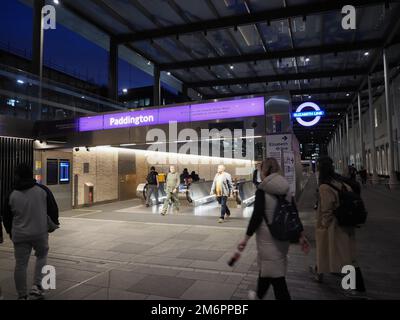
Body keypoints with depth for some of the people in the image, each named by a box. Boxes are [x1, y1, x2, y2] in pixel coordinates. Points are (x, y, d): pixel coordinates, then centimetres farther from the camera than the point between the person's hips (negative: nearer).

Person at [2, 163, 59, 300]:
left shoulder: (12, 195, -2)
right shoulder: (43, 190, -8)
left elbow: (6, 217, 7)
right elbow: (53, 209, -3)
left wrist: (10, 232, 23)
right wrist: (54, 222, 16)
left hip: (20, 236, 1)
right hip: (40, 233, -1)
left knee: (20, 264, 10)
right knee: (42, 256, 20)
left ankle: (22, 295, 18)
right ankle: (37, 286, 8)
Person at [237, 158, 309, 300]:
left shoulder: (262, 190, -13)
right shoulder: (286, 190, 5)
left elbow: (257, 216, -19)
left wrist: (246, 238, -14)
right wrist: (301, 236, 15)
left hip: (267, 237, -7)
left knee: (275, 274, 2)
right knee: (267, 267, 24)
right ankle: (259, 295, 44)